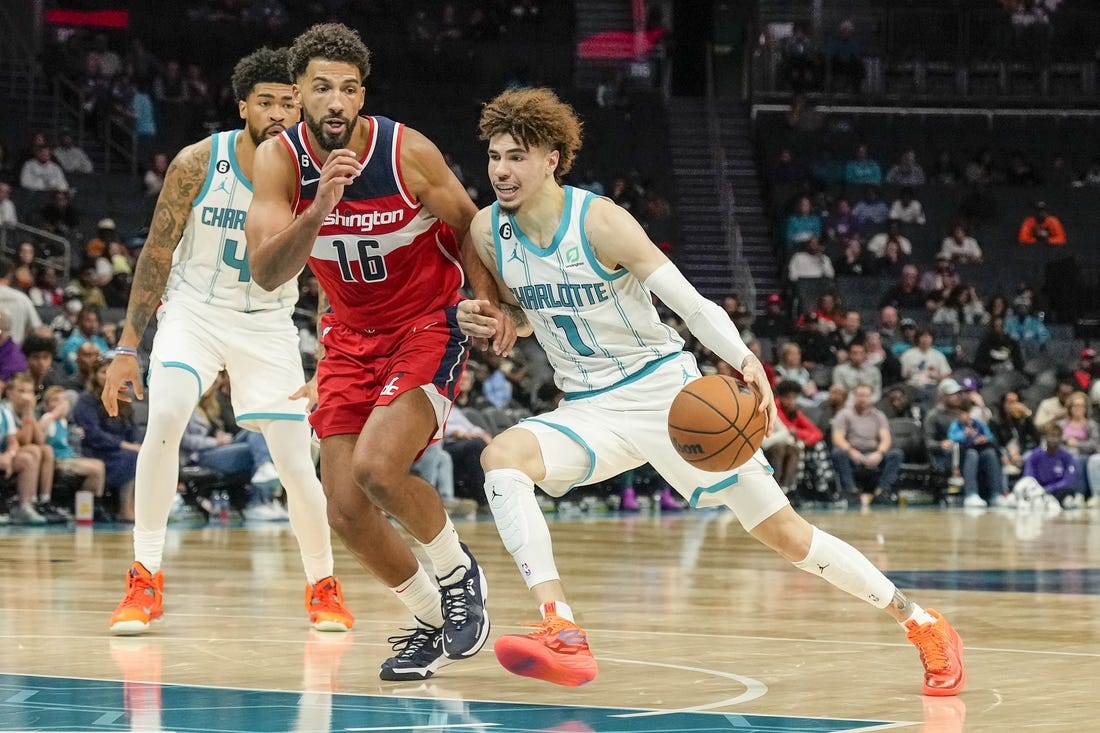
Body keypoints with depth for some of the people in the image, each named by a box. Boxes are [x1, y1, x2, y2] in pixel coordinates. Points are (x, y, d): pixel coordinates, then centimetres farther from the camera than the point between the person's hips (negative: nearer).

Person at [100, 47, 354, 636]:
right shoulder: (198, 164, -14)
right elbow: (158, 253, -5)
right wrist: (127, 348, -5)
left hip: (268, 323, 1)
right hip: (193, 309, -1)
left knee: (296, 465, -6)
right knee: (165, 418, -27)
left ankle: (322, 585, 20)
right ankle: (145, 578, -17)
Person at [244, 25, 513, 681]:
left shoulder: (407, 152, -20)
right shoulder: (279, 160, -14)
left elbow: (469, 226, -2)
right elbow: (266, 274, -24)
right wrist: (319, 208, -40)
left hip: (429, 324, -4)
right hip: (353, 334, 4)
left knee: (377, 467, -26)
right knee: (346, 509, -2)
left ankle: (460, 573, 2)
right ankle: (433, 620, 21)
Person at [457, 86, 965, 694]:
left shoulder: (599, 222, -18)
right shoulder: (488, 232, -4)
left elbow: (688, 300, -17)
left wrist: (743, 359, -35)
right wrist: (487, 321, -8)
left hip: (665, 390, -4)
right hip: (588, 410, 5)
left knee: (783, 531, -3)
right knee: (502, 456, -26)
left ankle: (923, 624, 14)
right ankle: (563, 637, -32)